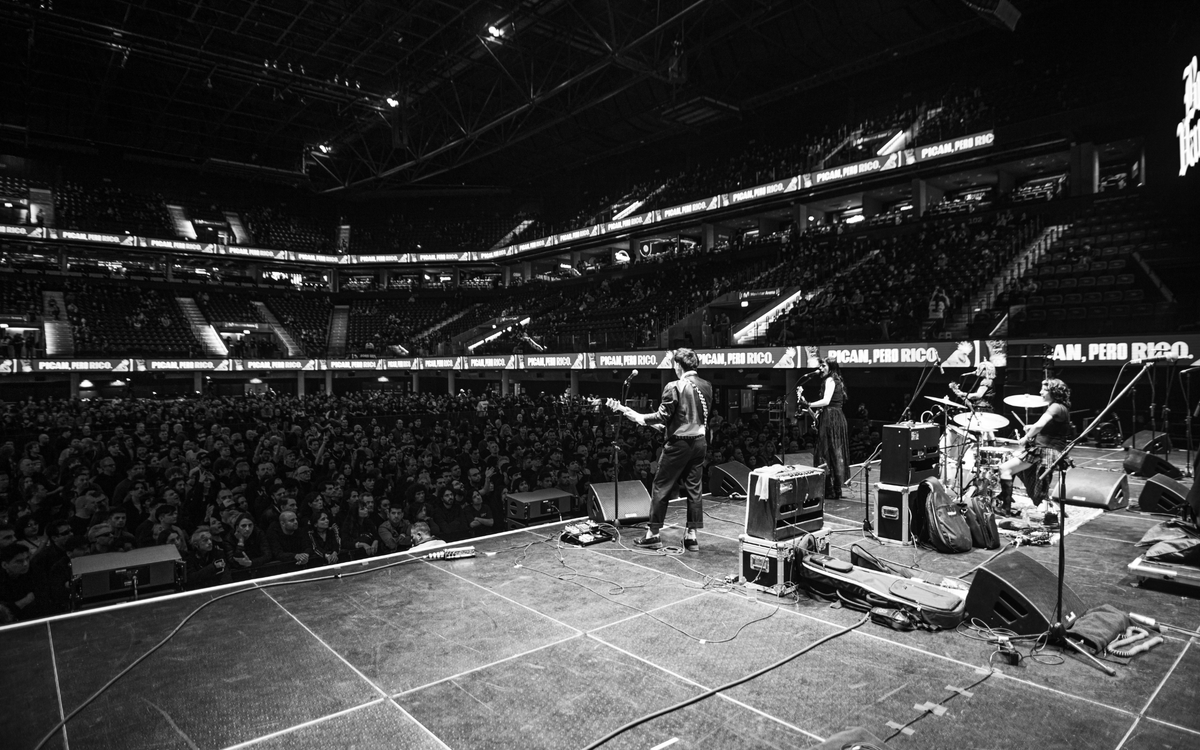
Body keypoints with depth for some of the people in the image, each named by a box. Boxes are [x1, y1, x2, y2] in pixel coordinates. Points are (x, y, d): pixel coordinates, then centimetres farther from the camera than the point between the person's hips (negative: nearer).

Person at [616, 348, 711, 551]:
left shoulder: (674, 387, -15)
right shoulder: (706, 386, 5)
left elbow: (662, 416, -15)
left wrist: (639, 417, 0)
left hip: (679, 443, -6)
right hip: (700, 441, 6)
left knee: (661, 487, 5)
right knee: (694, 489, 11)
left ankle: (653, 533, 11)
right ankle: (692, 535, 13)